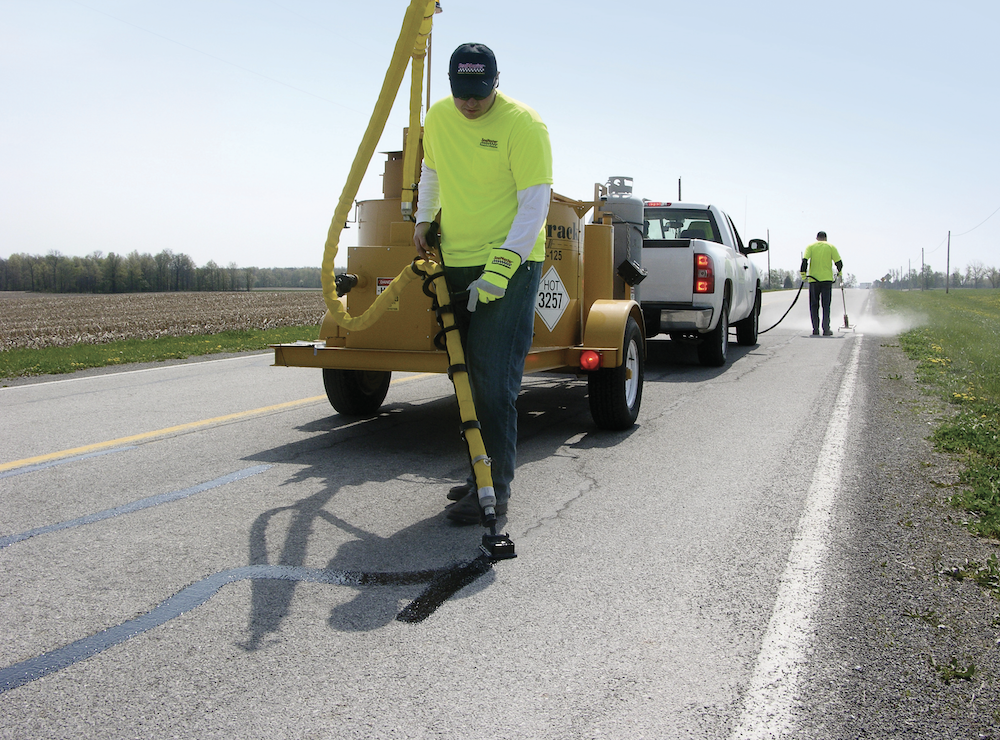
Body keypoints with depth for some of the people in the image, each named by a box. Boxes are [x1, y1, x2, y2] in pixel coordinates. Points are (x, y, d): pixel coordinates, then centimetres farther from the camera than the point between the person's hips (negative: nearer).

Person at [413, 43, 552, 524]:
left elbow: (535, 203, -18)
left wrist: (501, 266, -25)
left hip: (510, 264, -7)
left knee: (494, 378, -12)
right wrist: (424, 218, 15)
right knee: (468, 374, 11)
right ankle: (483, 472, 23)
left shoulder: (524, 125, -13)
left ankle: (495, 489, -6)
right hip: (455, 263, 7)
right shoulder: (437, 118, 7)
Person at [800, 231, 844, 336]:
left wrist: (803, 274, -4)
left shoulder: (810, 246, 6)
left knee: (814, 305, 7)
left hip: (813, 279, 0)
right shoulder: (831, 246, 6)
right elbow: (839, 262, 1)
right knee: (826, 305, 2)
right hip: (827, 279, 0)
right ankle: (826, 329, -5)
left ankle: (815, 329, 4)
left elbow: (805, 260, -8)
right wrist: (839, 272, 18)